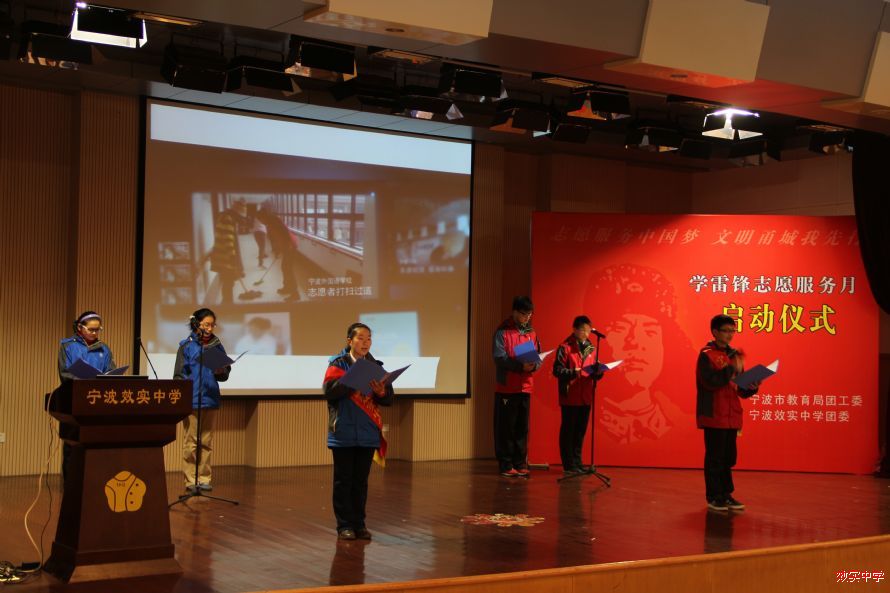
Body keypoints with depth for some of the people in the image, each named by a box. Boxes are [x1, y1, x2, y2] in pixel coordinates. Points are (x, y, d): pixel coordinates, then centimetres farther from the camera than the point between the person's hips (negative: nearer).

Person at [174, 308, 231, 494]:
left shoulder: (217, 345, 8)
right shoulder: (187, 346, -1)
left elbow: (225, 374, 13)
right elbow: (179, 375, -1)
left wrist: (220, 372, -10)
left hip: (211, 399, 3)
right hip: (192, 400, -3)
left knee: (206, 441, 8)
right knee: (191, 441, 1)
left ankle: (204, 478, 15)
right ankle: (191, 480, 7)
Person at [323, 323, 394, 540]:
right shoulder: (338, 363, -2)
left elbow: (388, 399, 4)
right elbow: (329, 391, -16)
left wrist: (381, 392, -18)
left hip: (368, 433, 3)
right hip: (343, 432, -3)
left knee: (361, 480, 9)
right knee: (343, 480, 2)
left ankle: (359, 523, 16)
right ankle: (345, 525, 8)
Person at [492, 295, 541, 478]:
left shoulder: (531, 332, 12)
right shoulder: (503, 331, -5)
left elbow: (539, 357, 10)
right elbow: (499, 358, -14)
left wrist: (533, 365, -13)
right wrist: (520, 366, -25)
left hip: (525, 387, 5)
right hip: (506, 387, -5)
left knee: (522, 428, 8)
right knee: (506, 428, -1)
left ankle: (521, 464, 15)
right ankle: (505, 465, 6)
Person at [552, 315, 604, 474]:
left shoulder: (590, 348, 12)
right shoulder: (565, 347, -8)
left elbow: (594, 373, 16)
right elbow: (557, 370, -13)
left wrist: (598, 372, -6)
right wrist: (573, 372, -26)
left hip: (585, 397, 6)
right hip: (569, 397, -6)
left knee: (580, 431, 13)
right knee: (568, 430, 1)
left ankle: (577, 462, 22)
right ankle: (568, 464, 7)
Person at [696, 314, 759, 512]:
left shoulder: (734, 355, 14)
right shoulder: (706, 354, -6)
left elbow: (740, 390, 15)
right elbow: (709, 382, -21)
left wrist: (752, 387, -6)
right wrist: (732, 370, -24)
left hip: (732, 416, 6)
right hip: (713, 416, -6)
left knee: (728, 457, 10)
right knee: (715, 457, -2)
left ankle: (726, 494, 18)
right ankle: (713, 497, 6)